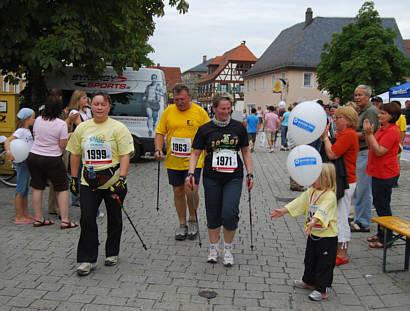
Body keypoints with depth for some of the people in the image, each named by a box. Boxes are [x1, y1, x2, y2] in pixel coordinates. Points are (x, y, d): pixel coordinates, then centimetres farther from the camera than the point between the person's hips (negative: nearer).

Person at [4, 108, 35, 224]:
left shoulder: (27, 131, 13)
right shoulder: (20, 131, -13)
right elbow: (7, 141, -25)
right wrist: (8, 151, -41)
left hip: (28, 161, 9)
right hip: (21, 162, -9)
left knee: (26, 189, 15)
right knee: (20, 189, -4)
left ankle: (25, 214, 24)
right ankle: (18, 217, 1)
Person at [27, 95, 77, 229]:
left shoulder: (38, 120, 2)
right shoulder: (61, 124, -14)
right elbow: (63, 145, -11)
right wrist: (68, 136, 6)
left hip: (34, 157, 5)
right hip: (52, 160, -5)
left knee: (37, 188, 12)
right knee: (63, 188, 5)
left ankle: (38, 219, 19)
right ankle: (64, 220, 3)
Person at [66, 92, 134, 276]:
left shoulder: (118, 128, -5)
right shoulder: (82, 128, 7)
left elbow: (125, 156, -10)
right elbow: (75, 154, 15)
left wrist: (122, 179, -19)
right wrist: (74, 178, 13)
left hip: (113, 182, -2)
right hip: (88, 183, 2)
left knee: (114, 219, 11)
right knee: (87, 220, -5)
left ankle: (112, 253, 29)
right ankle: (87, 259, 5)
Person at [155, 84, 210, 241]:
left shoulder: (200, 112, -1)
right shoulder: (168, 111, 5)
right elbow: (160, 132, 8)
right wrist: (158, 149, -8)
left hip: (193, 161, -3)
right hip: (173, 161, 3)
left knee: (191, 191, -12)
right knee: (178, 192, 10)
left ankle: (193, 220, 14)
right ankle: (182, 224, 25)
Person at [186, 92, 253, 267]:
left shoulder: (238, 127, 6)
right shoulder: (205, 129, 2)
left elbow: (246, 152, 12)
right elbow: (196, 153, 4)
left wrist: (250, 174, 7)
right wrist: (191, 173, -9)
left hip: (234, 178, 0)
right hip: (212, 178, 0)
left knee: (229, 213, -12)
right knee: (213, 214, 8)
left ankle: (227, 249, 11)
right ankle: (213, 248, 27)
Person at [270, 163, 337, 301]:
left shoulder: (330, 196, -21)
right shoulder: (311, 192, 4)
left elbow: (322, 211, -35)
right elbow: (299, 202, 5)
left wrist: (312, 222, -49)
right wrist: (283, 211, 0)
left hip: (327, 236, -8)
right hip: (313, 234, 8)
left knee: (324, 264, 1)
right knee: (310, 259, 22)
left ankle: (322, 289, 11)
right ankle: (309, 281, 39)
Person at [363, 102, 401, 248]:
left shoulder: (392, 131, -18)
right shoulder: (383, 129, 12)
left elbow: (379, 151, -24)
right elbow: (371, 146, 13)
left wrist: (370, 134, -23)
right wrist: (368, 133, -1)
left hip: (385, 174, -10)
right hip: (378, 172, 10)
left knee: (383, 206, -2)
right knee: (378, 203, 17)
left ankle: (386, 239, 9)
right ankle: (380, 234, 30)